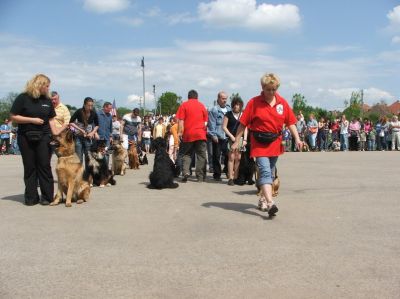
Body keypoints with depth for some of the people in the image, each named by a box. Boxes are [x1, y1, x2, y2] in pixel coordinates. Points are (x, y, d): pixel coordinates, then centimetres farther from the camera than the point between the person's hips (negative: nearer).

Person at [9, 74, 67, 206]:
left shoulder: (47, 100, 10)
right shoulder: (23, 98, -3)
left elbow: (51, 118, 13)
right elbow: (13, 117, -6)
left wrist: (55, 131, -3)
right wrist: (32, 120, -14)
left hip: (43, 137, 2)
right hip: (26, 137, -2)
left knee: (44, 166, -1)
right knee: (29, 167, 3)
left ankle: (47, 196, 3)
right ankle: (31, 197, 9)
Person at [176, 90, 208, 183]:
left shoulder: (184, 105, 2)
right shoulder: (201, 105, 8)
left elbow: (180, 120, -4)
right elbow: (206, 121, 10)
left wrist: (180, 132, -1)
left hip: (188, 134, 0)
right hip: (200, 134, 0)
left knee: (187, 154, 12)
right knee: (201, 155, 6)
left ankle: (186, 172, -6)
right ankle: (200, 177, 4)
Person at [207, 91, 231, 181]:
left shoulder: (229, 109, 13)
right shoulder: (214, 110, -4)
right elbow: (212, 124, -8)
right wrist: (213, 135, -13)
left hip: (227, 137, 4)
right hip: (217, 137, -4)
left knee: (228, 155, 5)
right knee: (217, 156, 2)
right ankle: (217, 174, 10)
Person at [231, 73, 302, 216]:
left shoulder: (282, 103, 4)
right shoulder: (254, 102, -5)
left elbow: (290, 122, 8)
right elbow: (243, 124, -3)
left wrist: (297, 139, -2)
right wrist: (236, 142, -3)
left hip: (275, 143, 4)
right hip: (259, 144, -4)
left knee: (269, 173, 14)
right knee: (265, 171, -17)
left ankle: (263, 199, 30)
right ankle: (270, 203, -26)